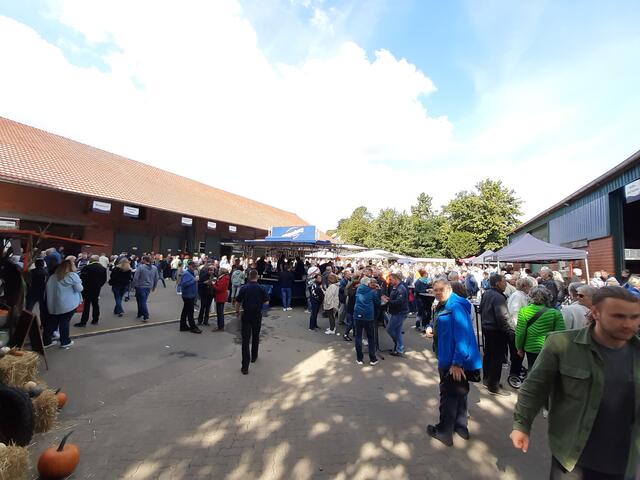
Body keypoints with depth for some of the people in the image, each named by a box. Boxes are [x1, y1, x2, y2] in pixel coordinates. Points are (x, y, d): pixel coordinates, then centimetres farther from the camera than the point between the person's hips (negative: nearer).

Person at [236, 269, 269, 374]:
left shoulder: (244, 288, -9)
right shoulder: (261, 288, -8)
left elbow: (238, 301, -3)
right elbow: (266, 301, -2)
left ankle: (245, 366, -7)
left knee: (245, 339, -3)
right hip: (257, 315, 1)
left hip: (246, 315, -1)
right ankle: (254, 357, 38)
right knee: (255, 337, 22)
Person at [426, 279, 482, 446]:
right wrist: (432, 329, 7)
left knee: (449, 395, 5)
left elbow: (463, 336, -27)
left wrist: (457, 362, -27)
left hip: (455, 361, -10)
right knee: (458, 392, 21)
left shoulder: (456, 307, -22)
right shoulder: (443, 307, 9)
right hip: (450, 359, 10)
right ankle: (460, 427, 38)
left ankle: (444, 432, 20)